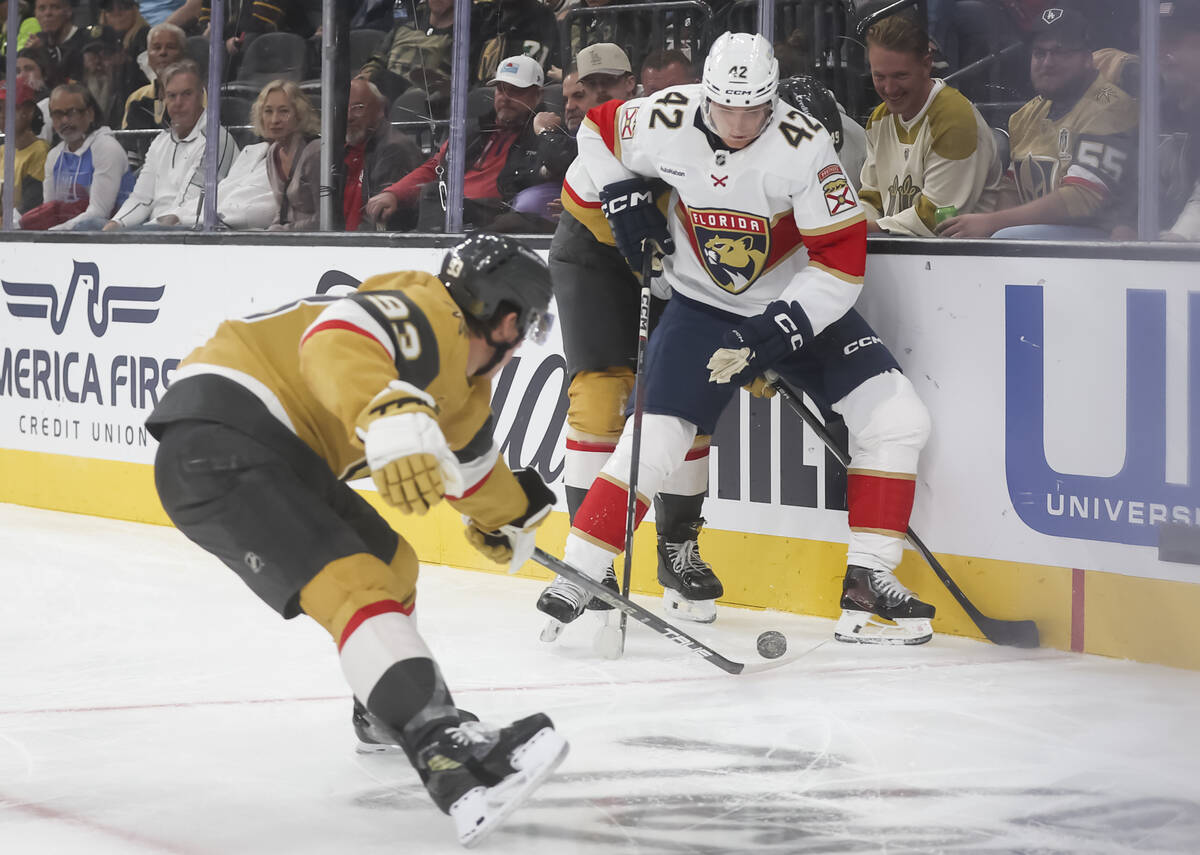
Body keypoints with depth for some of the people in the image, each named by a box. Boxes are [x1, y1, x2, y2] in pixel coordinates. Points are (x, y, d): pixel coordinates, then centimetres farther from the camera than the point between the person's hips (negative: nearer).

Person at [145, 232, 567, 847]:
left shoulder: (462, 382, 20)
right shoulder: (426, 318, -13)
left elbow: (466, 457, 41)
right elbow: (338, 340, -35)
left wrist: (511, 518, 56)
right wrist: (392, 417, -51)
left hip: (275, 453, 11)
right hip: (217, 444, -11)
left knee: (391, 564, 26)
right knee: (358, 587, -26)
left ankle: (387, 713, 49)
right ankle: (451, 759, -41)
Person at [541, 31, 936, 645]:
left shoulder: (802, 144, -23)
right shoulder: (667, 122, -16)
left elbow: (842, 260, -22)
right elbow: (596, 129, 7)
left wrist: (781, 328, -29)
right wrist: (623, 198, -6)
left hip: (800, 303, 0)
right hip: (704, 307, 0)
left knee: (896, 420, -13)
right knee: (654, 442, -14)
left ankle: (867, 584, -6)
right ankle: (576, 576, -1)